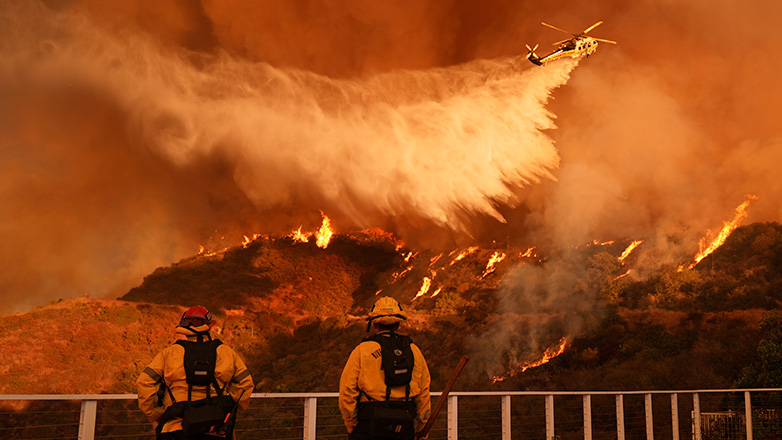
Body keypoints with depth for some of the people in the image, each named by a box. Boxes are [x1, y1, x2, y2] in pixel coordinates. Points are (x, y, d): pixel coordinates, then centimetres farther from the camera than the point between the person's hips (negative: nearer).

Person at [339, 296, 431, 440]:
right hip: (404, 427, 3)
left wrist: (351, 425, 5)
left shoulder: (362, 350, -1)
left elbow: (347, 390, -5)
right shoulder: (413, 350, 9)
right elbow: (424, 392, 11)